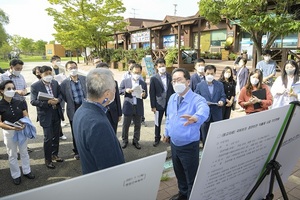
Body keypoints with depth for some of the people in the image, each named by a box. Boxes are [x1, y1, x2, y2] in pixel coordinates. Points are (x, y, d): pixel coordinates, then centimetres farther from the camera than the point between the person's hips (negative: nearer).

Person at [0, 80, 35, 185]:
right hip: (9, 132, -2)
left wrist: (24, 124, -20)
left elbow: (26, 116, 1)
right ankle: (16, 175, 26)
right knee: (12, 155, 11)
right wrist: (12, 128, -27)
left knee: (24, 152, 16)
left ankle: (26, 171, 32)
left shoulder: (19, 102, -3)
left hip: (22, 130, 3)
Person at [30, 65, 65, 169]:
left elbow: (60, 94, 9)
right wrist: (47, 102, -27)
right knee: (48, 138, 1)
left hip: (56, 113, 5)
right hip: (46, 115, -5)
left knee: (56, 136, 16)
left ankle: (54, 155, 36)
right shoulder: (35, 86, -11)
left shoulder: (55, 83, 3)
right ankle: (47, 159, 19)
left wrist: (57, 100, -14)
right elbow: (33, 101, -15)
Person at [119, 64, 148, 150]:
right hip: (128, 107, -1)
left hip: (139, 108, 2)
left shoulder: (143, 83, 6)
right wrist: (126, 90, -17)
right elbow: (119, 91, 3)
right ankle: (124, 140, 26)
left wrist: (144, 95, -17)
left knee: (137, 126, 11)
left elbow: (145, 95, 7)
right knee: (125, 125, 9)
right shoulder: (125, 81, 2)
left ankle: (135, 141, 26)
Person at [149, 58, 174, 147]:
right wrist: (153, 106, -6)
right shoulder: (153, 78, -4)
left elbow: (173, 90, 6)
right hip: (159, 104, -1)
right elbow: (152, 93, -4)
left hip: (170, 103, 2)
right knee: (158, 123, 10)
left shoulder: (170, 76, 2)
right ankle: (157, 138, 27)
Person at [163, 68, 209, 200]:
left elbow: (204, 111, -44)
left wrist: (195, 118, -65)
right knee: (179, 172, 26)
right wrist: (167, 133, 17)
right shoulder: (172, 98, 1)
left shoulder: (197, 99, -21)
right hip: (174, 144, 7)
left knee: (191, 176, 10)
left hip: (189, 146, -6)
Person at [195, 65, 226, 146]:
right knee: (205, 137, 10)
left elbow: (223, 96, 6)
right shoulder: (200, 85, 0)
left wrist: (222, 101, -16)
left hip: (217, 115, 2)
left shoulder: (220, 85, 6)